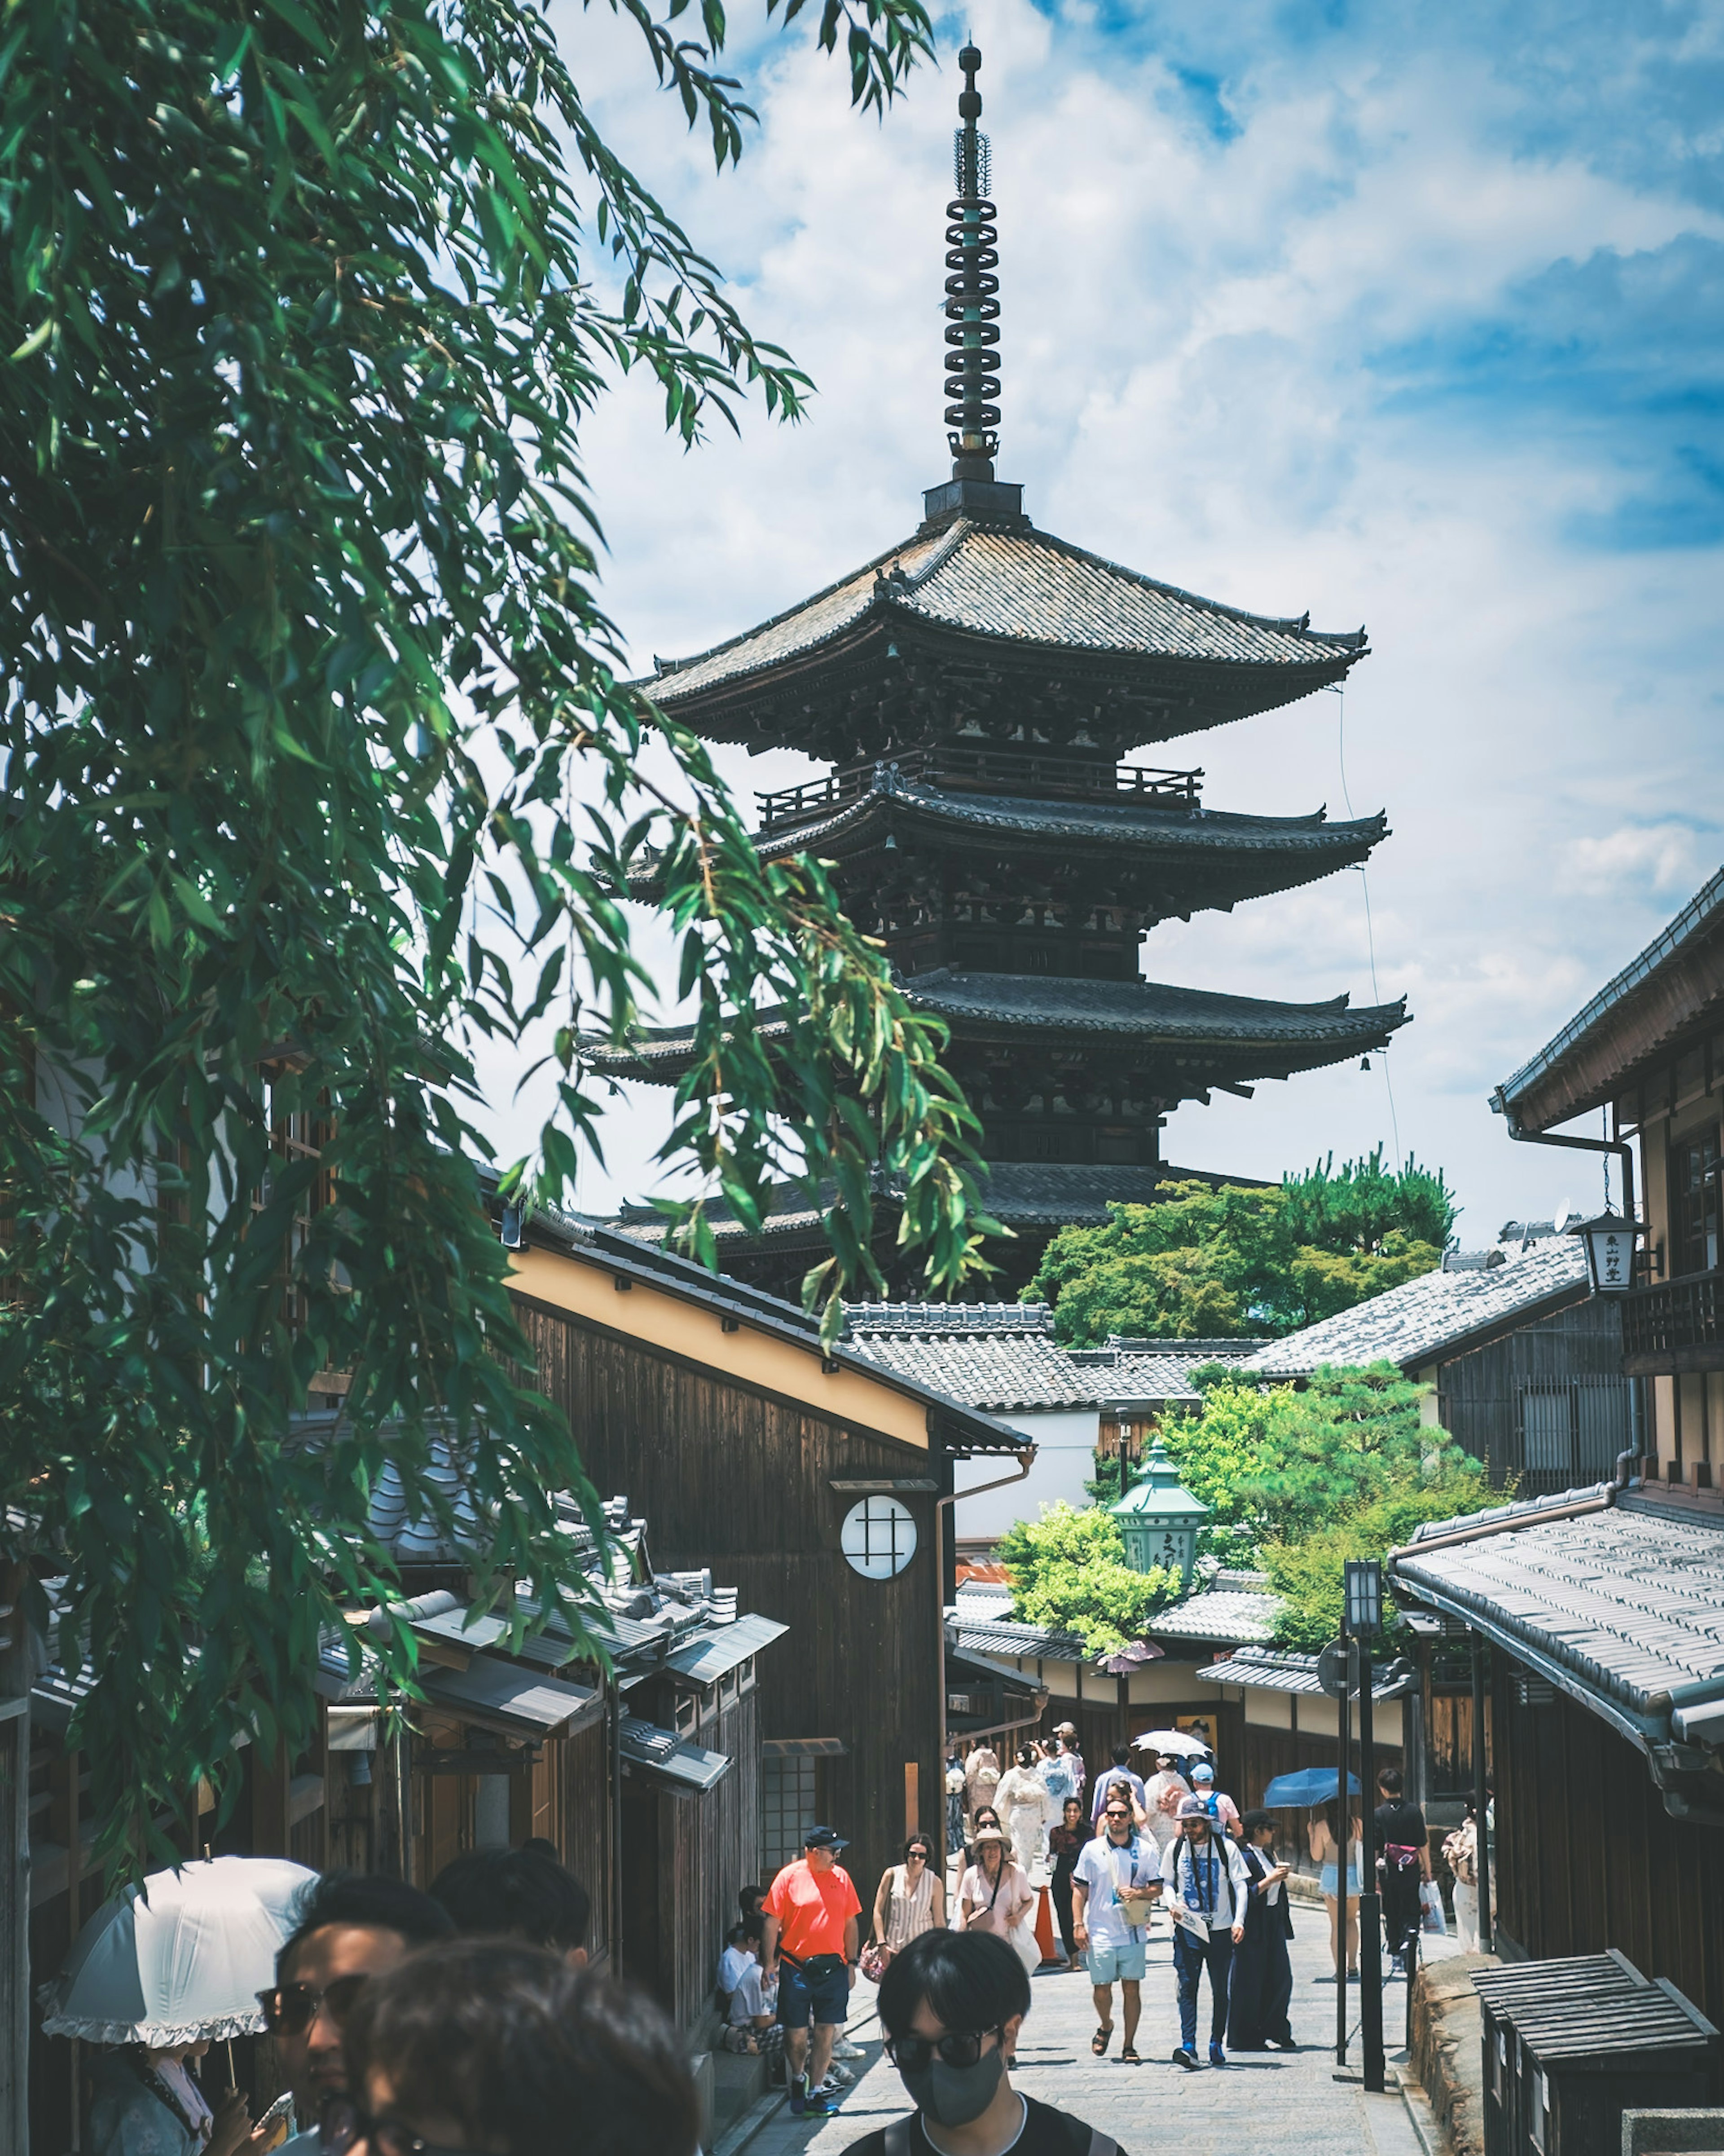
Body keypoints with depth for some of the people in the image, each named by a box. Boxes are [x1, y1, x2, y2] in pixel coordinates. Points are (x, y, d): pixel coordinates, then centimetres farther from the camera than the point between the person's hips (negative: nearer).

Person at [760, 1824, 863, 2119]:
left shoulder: (841, 1877, 7)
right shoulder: (790, 1877, -4)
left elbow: (851, 1923, 13)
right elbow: (773, 1922, -3)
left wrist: (852, 1963, 11)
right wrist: (769, 1962, -7)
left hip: (833, 1967, 3)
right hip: (797, 1967, -3)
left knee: (827, 2032, 2)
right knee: (796, 2032, 2)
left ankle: (815, 2094, 9)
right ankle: (798, 2079, 29)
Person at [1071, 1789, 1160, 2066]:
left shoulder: (1145, 1850, 4)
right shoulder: (1092, 1850, 3)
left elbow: (1158, 1888, 7)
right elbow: (1080, 1889, 6)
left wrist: (1139, 1892, -13)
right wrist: (1078, 1924, -1)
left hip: (1133, 1931, 0)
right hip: (1100, 1931, 0)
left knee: (1132, 1988, 0)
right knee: (1102, 1988, 3)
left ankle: (1129, 2047, 8)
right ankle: (1105, 2027, 33)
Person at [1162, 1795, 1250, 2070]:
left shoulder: (1226, 1848, -3)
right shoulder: (1175, 1848, 4)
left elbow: (1241, 1885, -1)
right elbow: (1167, 1882, 15)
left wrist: (1239, 1921, -11)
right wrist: (1173, 1904, -5)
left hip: (1221, 1931, 0)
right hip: (1187, 1929, 1)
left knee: (1220, 1990, 7)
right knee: (1187, 1986, -10)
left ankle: (1217, 2045, 20)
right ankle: (1188, 2047, -17)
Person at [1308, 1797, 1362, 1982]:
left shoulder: (1322, 1826, -9)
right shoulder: (1356, 1824, -4)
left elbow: (1317, 1856, -3)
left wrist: (1311, 1834, 7)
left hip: (1331, 1876, -2)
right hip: (1353, 1876, 2)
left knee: (1336, 1924, 6)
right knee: (1351, 1920, 20)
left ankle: (1340, 1971, 5)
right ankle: (1353, 1967, 16)